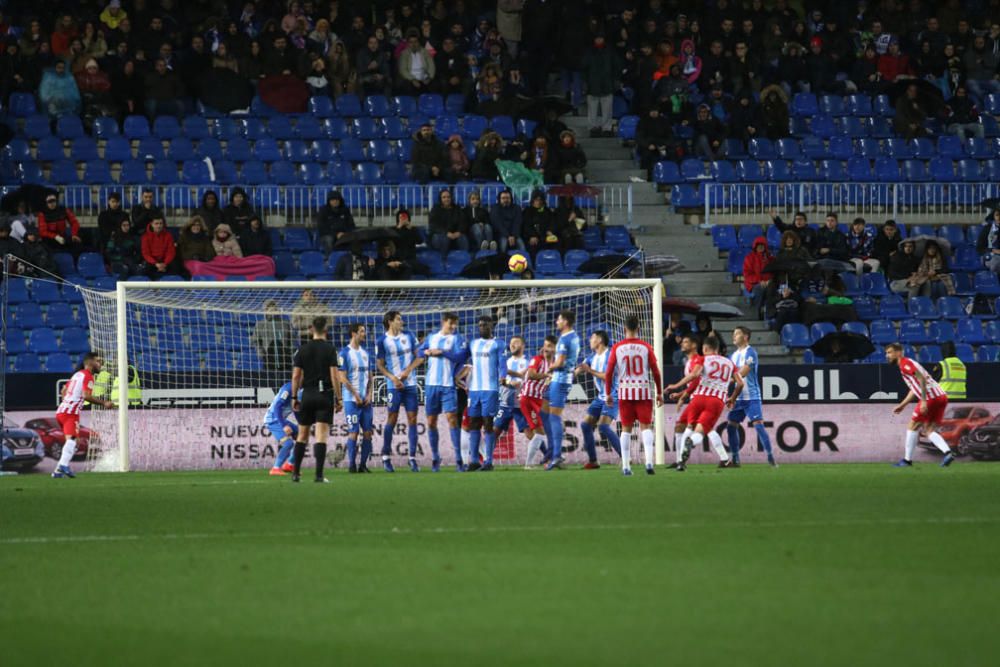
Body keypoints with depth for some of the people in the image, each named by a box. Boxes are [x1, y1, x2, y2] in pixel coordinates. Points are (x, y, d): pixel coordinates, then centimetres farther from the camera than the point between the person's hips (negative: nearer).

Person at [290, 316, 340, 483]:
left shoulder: (302, 349, 2)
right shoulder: (329, 349, -5)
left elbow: (296, 376, 1)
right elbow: (334, 376, -10)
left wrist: (294, 397, 9)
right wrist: (338, 399, -4)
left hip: (307, 394, 3)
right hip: (325, 394, -3)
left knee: (302, 435, 13)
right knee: (321, 436, -4)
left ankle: (296, 473, 13)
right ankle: (319, 474, -11)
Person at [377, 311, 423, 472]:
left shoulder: (409, 335, 6)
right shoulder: (382, 341, -2)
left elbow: (419, 357, 7)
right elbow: (379, 364, 0)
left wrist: (407, 371, -8)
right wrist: (393, 378, -14)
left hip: (410, 383, 3)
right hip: (394, 385, -3)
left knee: (412, 419, 0)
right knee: (392, 419, -4)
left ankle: (412, 457, 2)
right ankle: (386, 457, 6)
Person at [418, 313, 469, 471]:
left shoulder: (457, 338, 2)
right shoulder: (431, 338, 15)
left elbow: (461, 356, -11)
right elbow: (419, 351, 16)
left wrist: (442, 352, -14)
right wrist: (427, 352, -5)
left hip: (448, 385, -4)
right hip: (431, 384, 4)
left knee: (452, 418, -12)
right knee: (431, 421, 6)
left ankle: (458, 459, -11)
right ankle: (435, 457, 19)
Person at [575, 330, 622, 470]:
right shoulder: (593, 357, 12)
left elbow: (609, 376, -22)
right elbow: (577, 371, 13)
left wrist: (590, 370, -20)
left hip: (612, 396, -9)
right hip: (601, 396, 9)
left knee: (604, 426, -23)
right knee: (586, 424, 3)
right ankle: (593, 461, 11)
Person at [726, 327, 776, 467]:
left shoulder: (750, 353, -11)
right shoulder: (734, 355, 14)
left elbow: (743, 373, -19)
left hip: (752, 397, -8)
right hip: (739, 397, 8)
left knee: (758, 424, -14)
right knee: (731, 426, 6)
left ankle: (771, 458, -12)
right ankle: (735, 459, 14)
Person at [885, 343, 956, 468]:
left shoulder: (905, 364, -5)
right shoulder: (907, 364, 25)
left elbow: (922, 379, -18)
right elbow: (914, 389, 33)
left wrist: (924, 401, -23)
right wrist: (902, 405, 35)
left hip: (931, 397, -9)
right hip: (941, 397, 9)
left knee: (912, 427, 3)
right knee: (929, 430, 9)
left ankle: (907, 460, 9)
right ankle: (947, 452, -12)